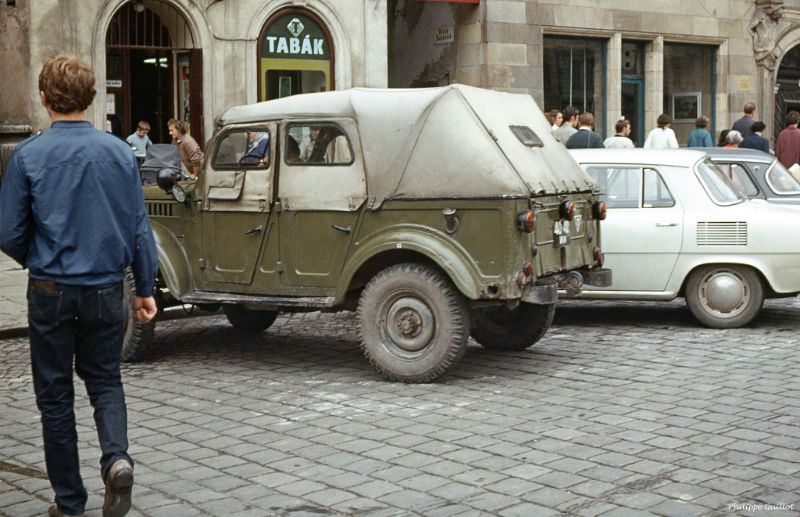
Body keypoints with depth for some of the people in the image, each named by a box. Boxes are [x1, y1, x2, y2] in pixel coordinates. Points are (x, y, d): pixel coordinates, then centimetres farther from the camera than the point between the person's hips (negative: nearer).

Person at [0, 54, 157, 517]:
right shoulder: (119, 152, -2)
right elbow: (140, 227, 1)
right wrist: (146, 287, 10)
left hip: (51, 289, -2)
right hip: (106, 288, 2)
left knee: (55, 394, 11)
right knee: (105, 379, 18)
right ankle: (117, 456, -9)